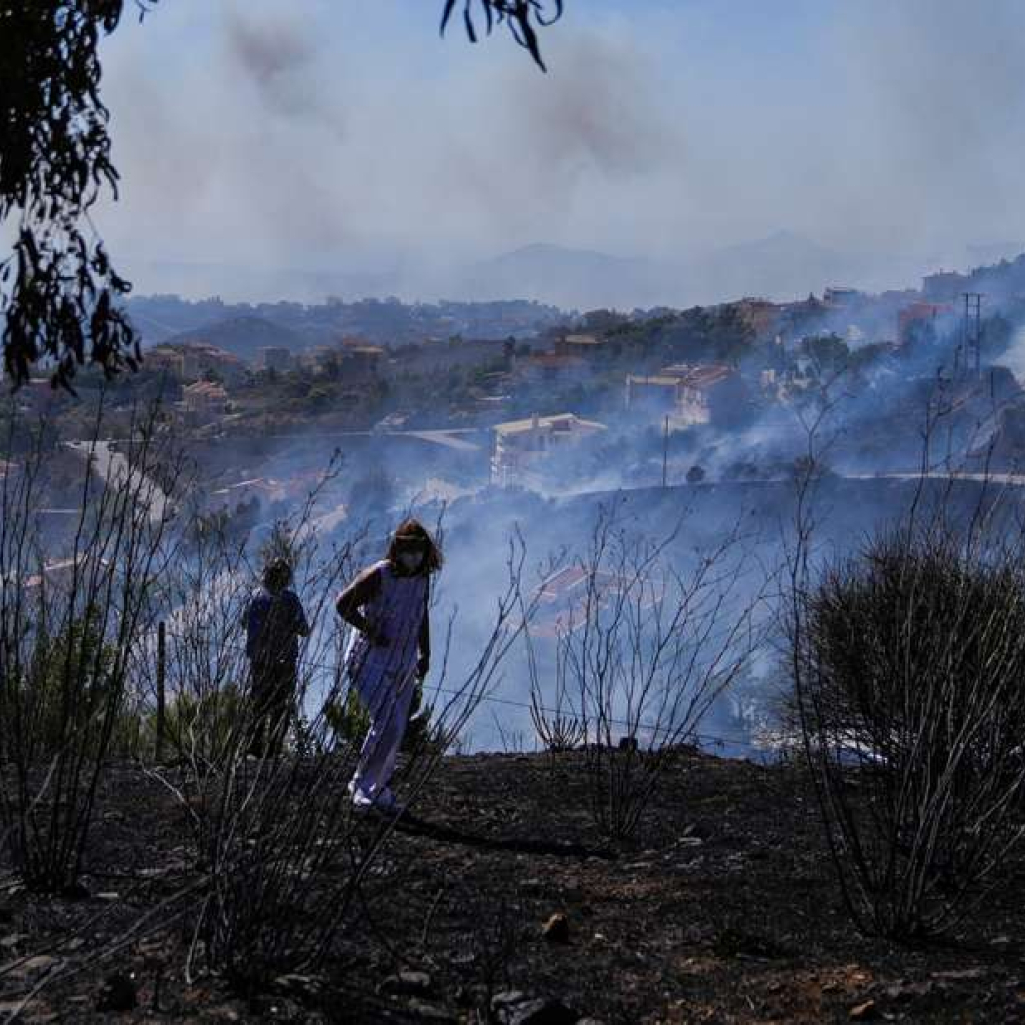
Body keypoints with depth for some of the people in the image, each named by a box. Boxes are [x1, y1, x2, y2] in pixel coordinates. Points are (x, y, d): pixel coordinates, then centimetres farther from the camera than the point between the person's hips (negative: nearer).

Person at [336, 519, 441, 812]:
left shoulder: (422, 578, 3)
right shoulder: (379, 575, -17)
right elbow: (342, 604, -14)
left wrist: (425, 654, 17)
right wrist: (370, 631, -17)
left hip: (404, 664, 7)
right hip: (372, 660, -7)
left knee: (395, 732, 9)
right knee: (387, 724, -17)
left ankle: (378, 792, 22)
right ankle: (363, 786, -2)